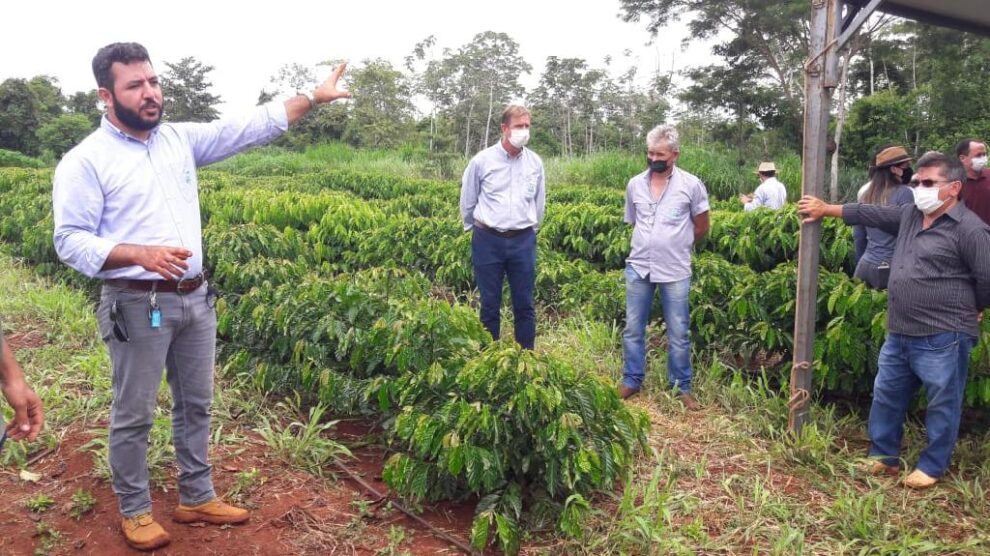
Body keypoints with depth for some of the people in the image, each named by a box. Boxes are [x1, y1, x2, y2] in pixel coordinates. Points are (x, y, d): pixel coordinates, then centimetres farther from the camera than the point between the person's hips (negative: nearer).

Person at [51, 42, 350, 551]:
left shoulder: (180, 139, 7)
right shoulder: (85, 161, -8)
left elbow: (246, 128, 5)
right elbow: (70, 241, -11)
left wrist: (312, 97, 1)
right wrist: (141, 253, -27)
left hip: (195, 298, 6)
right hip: (137, 304, -5)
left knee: (196, 404, 16)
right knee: (134, 415, 7)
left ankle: (197, 498, 32)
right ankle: (135, 511, 28)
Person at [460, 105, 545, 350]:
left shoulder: (535, 162, 2)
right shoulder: (481, 160, -5)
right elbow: (467, 202, 7)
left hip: (523, 242, 2)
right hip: (488, 241, -2)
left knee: (524, 305, 7)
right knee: (490, 304, 7)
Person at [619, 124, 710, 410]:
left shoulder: (691, 185, -6)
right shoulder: (634, 184, 3)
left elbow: (702, 228, 4)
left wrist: (675, 244, 9)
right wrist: (654, 244, 10)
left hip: (675, 270, -3)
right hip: (638, 267, 3)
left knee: (678, 333, 6)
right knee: (633, 328, 9)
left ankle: (682, 386, 19)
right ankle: (631, 380, 24)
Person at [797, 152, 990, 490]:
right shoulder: (910, 216, 8)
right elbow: (869, 214, 17)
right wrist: (826, 209, 17)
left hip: (943, 339, -8)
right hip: (899, 334, 8)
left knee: (941, 406, 8)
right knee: (886, 397, 17)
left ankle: (932, 467, 25)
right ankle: (883, 457, 32)